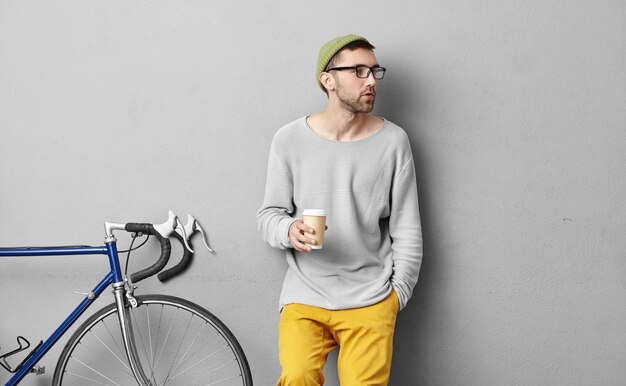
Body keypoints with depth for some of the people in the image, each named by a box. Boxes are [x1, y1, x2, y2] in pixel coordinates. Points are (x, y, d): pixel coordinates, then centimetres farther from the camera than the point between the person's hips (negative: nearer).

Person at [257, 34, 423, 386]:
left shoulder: (393, 140, 1)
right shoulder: (289, 139, 0)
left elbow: (407, 230, 6)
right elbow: (269, 214, 7)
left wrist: (398, 292, 4)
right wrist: (289, 231, -14)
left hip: (369, 299, 1)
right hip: (305, 295, 0)